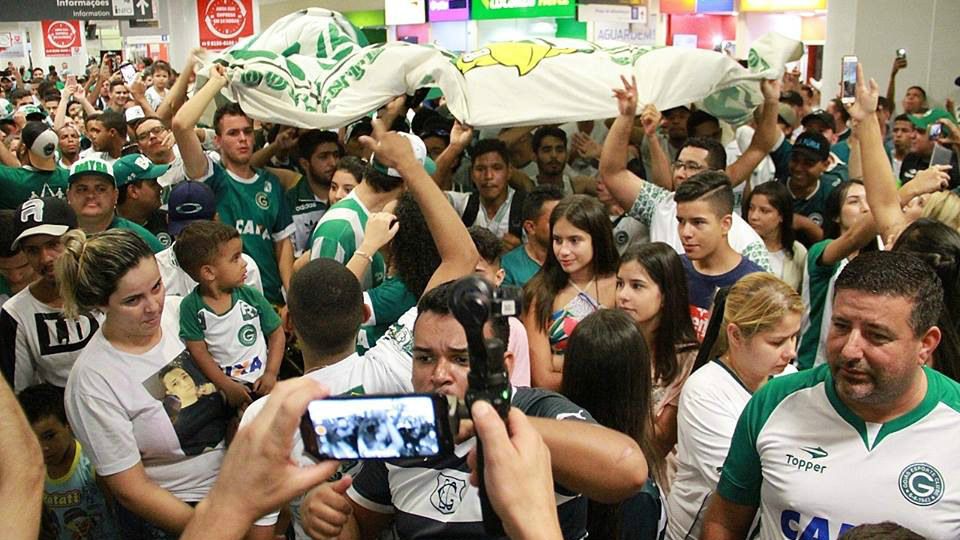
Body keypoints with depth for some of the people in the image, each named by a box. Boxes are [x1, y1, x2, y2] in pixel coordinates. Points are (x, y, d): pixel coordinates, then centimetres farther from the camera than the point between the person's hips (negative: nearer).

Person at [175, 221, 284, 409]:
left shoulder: (251, 297, 0)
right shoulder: (191, 307, -5)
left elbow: (276, 334, 6)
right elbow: (198, 351, -5)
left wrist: (271, 373, -4)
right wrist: (228, 386, -12)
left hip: (260, 380, 2)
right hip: (223, 382, -2)